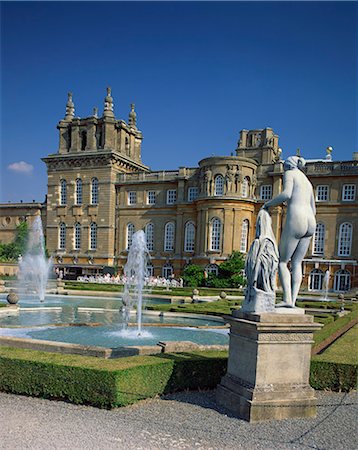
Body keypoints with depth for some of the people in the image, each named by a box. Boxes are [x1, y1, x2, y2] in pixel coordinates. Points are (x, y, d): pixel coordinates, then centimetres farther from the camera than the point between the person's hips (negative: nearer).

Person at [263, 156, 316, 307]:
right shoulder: (307, 182, 26)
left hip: (295, 221, -8)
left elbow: (286, 194, -16)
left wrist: (268, 203, -3)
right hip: (310, 223, 8)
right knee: (296, 263, 9)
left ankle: (287, 299, -8)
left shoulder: (290, 173, 4)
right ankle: (293, 300, 3)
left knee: (281, 262, 1)